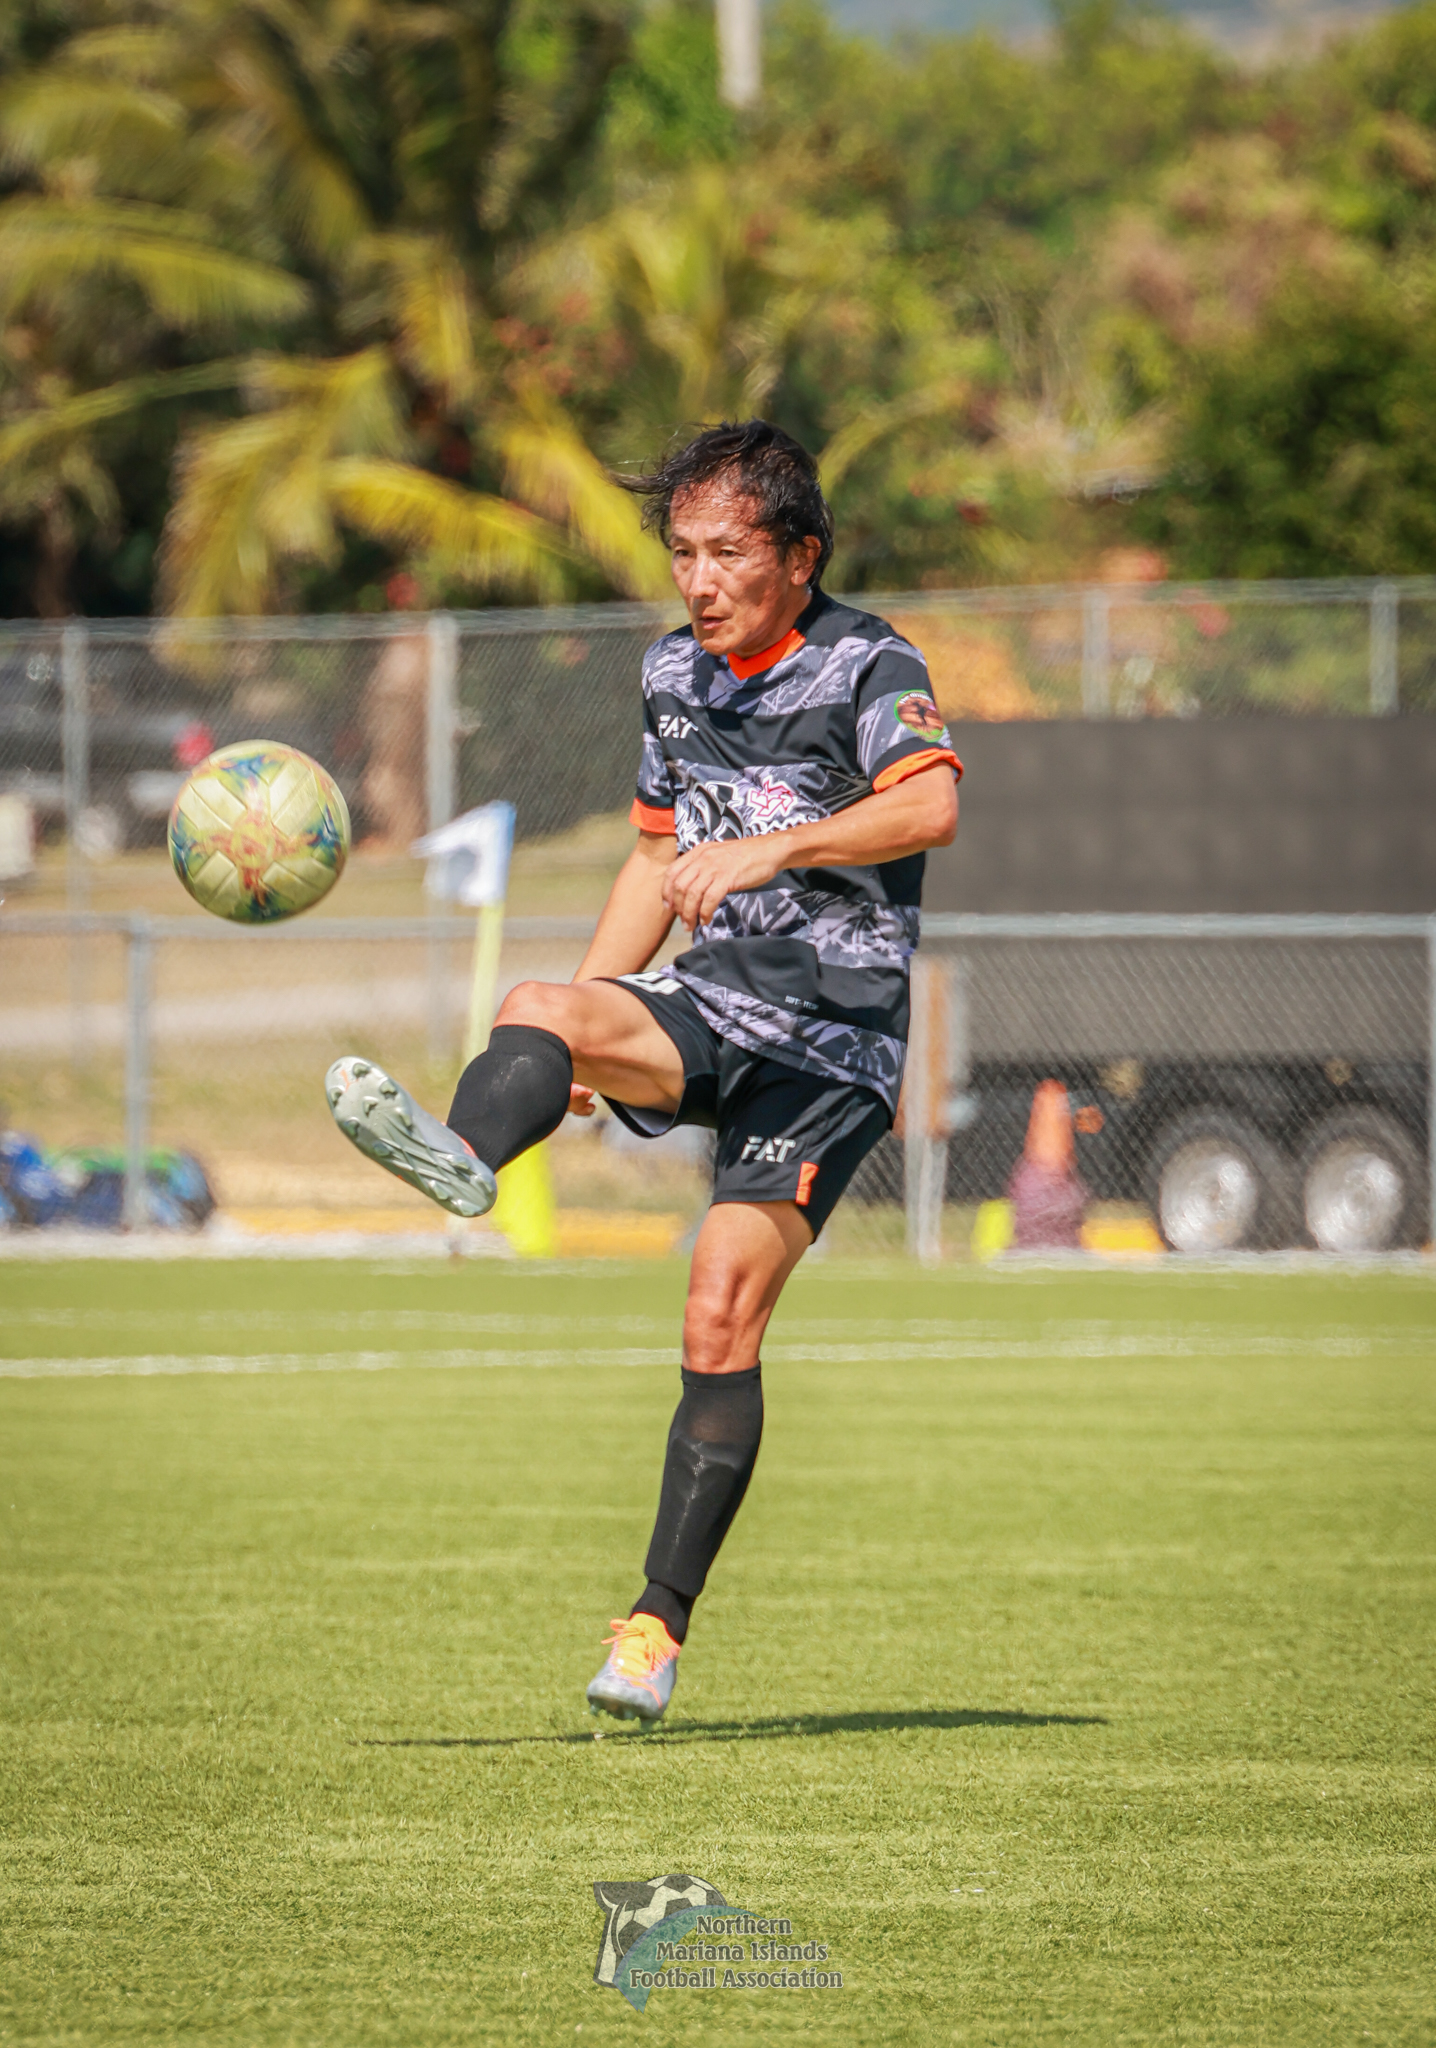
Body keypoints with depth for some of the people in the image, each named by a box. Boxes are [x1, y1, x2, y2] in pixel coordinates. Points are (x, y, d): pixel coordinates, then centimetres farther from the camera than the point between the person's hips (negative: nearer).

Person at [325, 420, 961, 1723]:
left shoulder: (868, 667, -7)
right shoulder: (677, 677, 13)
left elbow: (931, 807, -26)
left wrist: (778, 847, -39)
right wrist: (577, 1044, 15)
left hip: (834, 1037, -6)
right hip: (712, 1002, 6)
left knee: (723, 1316, -14)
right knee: (539, 1008, -27)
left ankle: (661, 1622, -8)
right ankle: (464, 1154, -61)